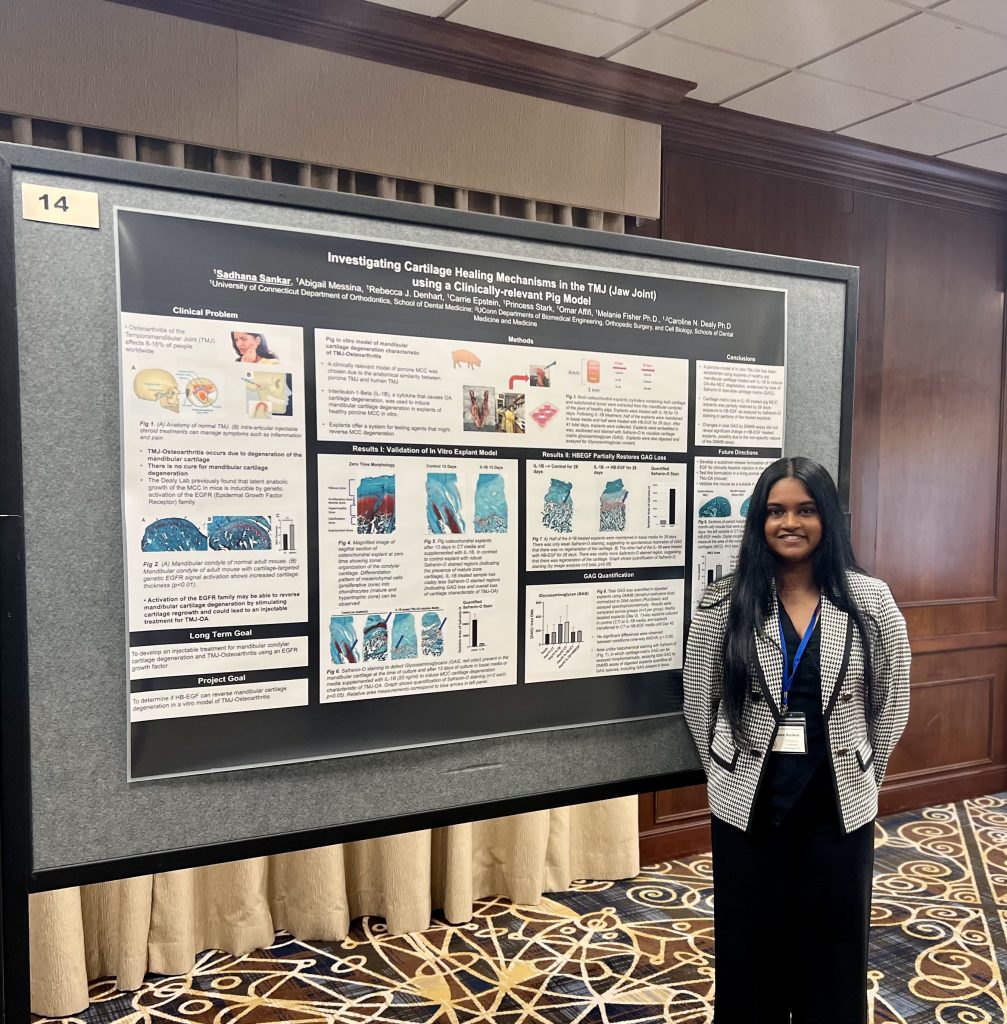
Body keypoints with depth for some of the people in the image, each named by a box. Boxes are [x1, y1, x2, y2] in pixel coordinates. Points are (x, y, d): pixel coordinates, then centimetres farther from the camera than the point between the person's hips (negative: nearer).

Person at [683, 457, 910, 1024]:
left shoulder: (872, 601, -5)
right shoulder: (723, 604, -7)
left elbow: (892, 704, 5)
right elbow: (700, 703, 3)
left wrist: (861, 777, 8)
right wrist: (727, 776, 7)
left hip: (839, 803, 1)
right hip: (750, 803, 0)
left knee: (834, 945, 14)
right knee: (752, 944, 13)